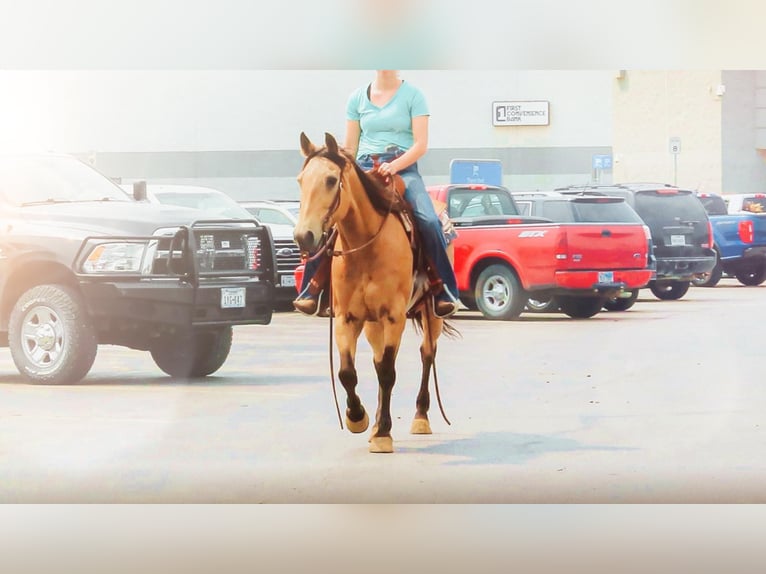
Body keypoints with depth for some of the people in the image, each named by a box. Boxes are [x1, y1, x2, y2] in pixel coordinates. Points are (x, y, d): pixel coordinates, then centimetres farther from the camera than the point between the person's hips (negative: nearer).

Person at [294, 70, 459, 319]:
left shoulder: (412, 95, 3)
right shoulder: (357, 97, 13)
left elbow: (420, 144, -4)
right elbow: (349, 147, 15)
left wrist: (394, 166, -19)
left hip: (404, 169, -3)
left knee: (429, 222, -28)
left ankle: (445, 295, -17)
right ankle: (314, 293, -14)